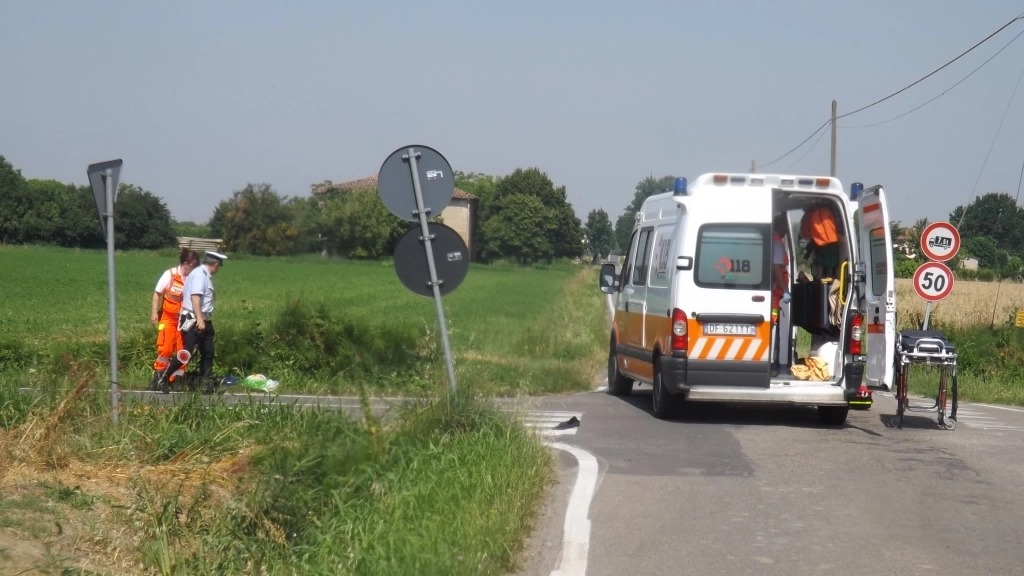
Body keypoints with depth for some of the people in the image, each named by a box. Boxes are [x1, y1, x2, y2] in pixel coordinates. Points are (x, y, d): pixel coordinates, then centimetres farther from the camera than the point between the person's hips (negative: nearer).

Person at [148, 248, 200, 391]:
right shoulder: (170, 274, -12)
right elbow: (157, 293, -3)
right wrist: (154, 312, -5)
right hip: (168, 317, -2)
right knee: (165, 348, -4)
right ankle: (157, 378, 9)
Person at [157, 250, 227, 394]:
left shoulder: (205, 275, 16)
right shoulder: (199, 274, -14)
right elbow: (195, 296, -25)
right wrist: (199, 319, -31)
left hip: (204, 321, 10)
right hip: (194, 321, -10)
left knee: (208, 354, 8)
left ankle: (206, 385, 11)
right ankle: (163, 379, 1)